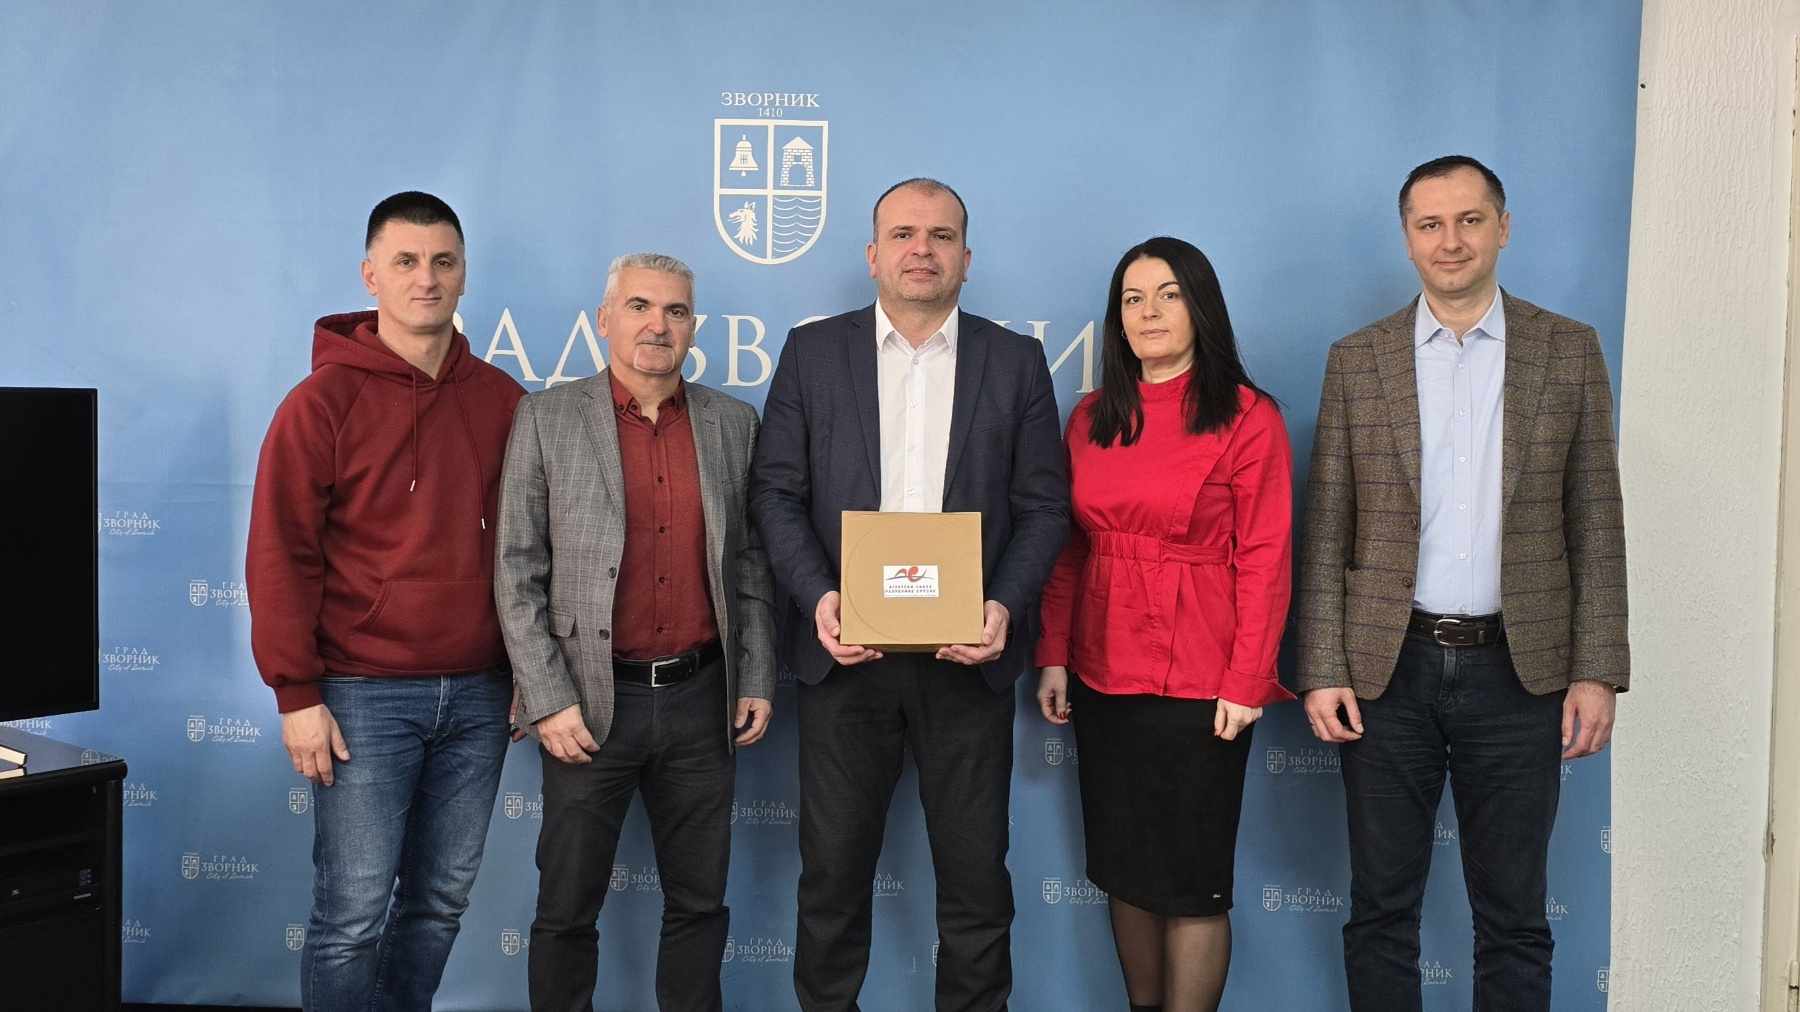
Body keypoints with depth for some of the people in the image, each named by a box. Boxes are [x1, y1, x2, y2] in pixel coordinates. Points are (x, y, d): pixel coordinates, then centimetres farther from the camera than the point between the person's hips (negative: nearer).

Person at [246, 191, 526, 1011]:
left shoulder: (500, 399, 7)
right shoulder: (325, 399, -5)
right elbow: (281, 556, -7)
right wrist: (297, 694, -10)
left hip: (478, 694, 4)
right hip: (365, 696, -4)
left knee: (440, 902, 12)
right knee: (352, 915, 0)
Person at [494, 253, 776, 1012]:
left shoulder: (733, 422, 6)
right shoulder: (547, 418, -3)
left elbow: (750, 562, 10)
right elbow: (517, 573, -5)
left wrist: (757, 681, 4)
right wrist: (547, 700, -10)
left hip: (702, 697, 3)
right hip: (590, 700, -2)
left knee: (700, 901, 13)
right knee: (567, 907, 9)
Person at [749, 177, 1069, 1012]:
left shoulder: (1016, 361, 6)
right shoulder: (812, 351, 6)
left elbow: (1043, 504, 3)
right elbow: (776, 489, 3)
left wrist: (1005, 607, -12)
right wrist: (816, 596, -12)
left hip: (967, 652, 0)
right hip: (846, 649, 0)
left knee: (975, 874, 8)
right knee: (833, 868, 10)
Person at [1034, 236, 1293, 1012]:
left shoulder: (1247, 417, -7)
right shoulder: (1091, 418, 8)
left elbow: (1265, 562, -9)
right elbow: (1068, 548, 9)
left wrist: (1245, 683, -14)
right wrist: (1054, 656, 2)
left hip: (1198, 684, -5)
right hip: (1103, 678, 5)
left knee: (1190, 880, 5)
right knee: (1122, 868, 14)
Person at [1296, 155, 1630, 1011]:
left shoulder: (1569, 351, 4)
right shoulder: (1356, 360, 4)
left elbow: (1596, 525, 4)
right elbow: (1325, 532, 2)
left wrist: (1598, 670, -2)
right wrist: (1321, 672, -4)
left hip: (1517, 669, 0)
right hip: (1388, 666, 0)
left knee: (1513, 917, 10)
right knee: (1380, 907, 10)